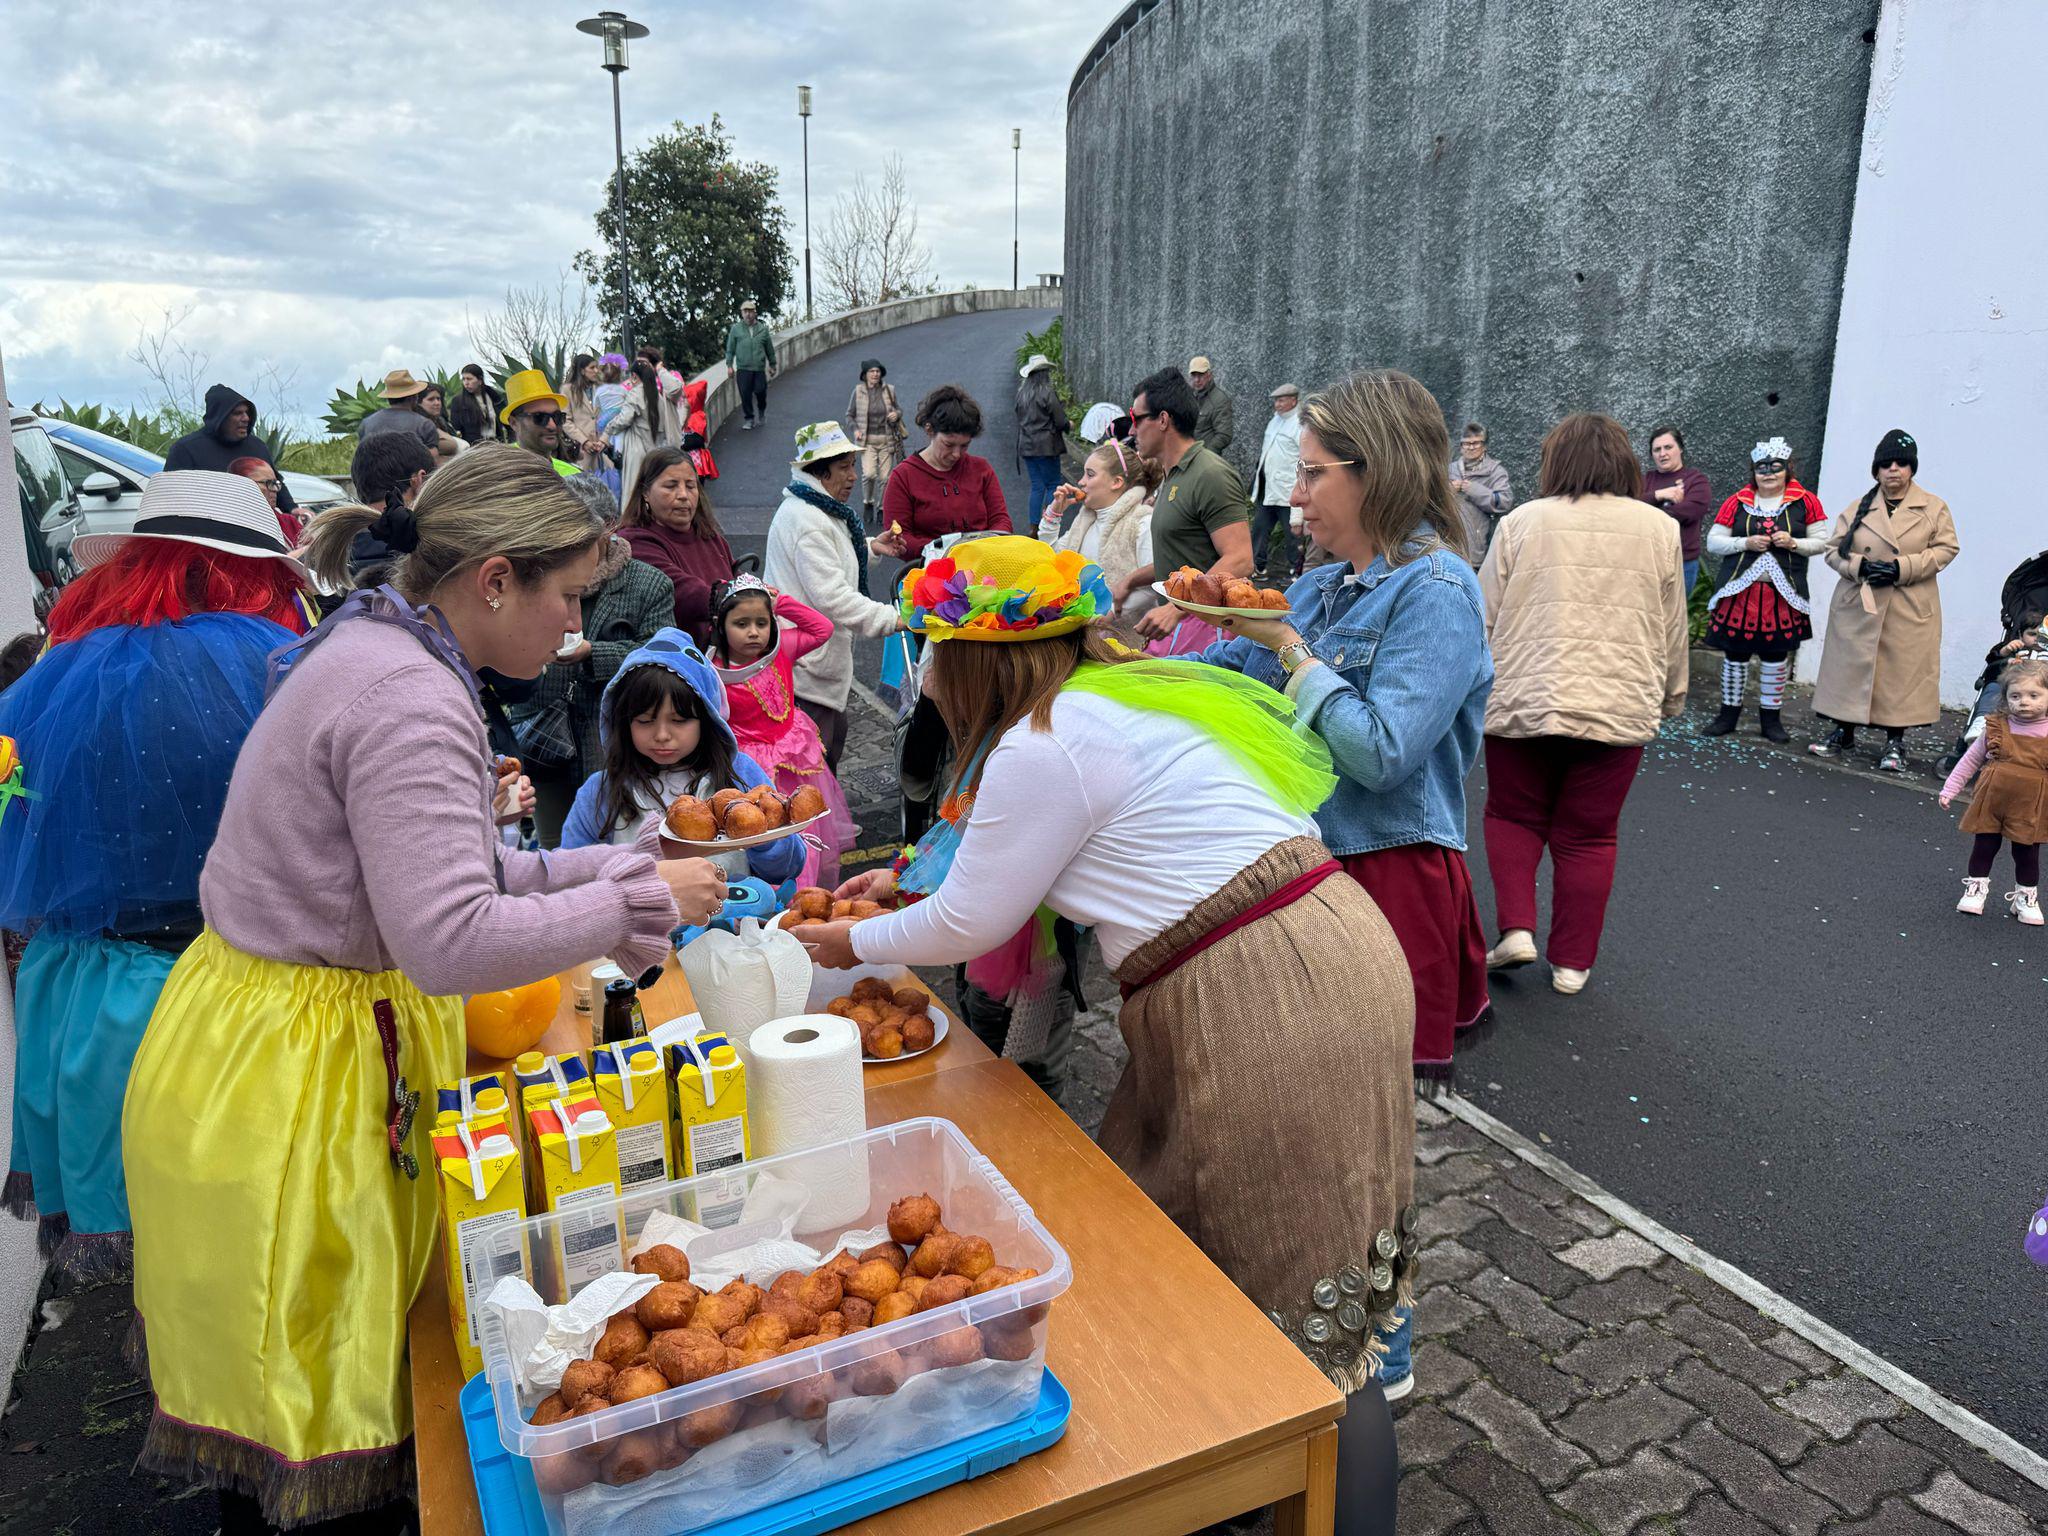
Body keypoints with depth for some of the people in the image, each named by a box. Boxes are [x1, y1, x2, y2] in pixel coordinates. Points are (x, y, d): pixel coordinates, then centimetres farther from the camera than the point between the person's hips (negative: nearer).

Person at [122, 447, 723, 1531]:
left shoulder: (375, 652, 7)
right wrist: (636, 902, -19)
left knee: (287, 1371, 22)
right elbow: (453, 944, -30)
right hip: (286, 1082, -9)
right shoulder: (413, 700, -25)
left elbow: (426, 867, 12)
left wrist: (596, 868, 4)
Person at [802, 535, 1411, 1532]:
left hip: (1271, 1004, -10)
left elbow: (968, 926, -5)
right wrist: (908, 877, 31)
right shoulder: (1119, 697, 14)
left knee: (1307, 1312, 2)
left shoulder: (1047, 743, -15)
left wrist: (854, 944, 12)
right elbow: (1021, 851, 29)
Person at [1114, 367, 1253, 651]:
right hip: (1176, 620, 9)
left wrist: (1175, 608, -28)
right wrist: (1130, 581, 18)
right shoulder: (1172, 477, 20)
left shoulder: (1211, 476, -13)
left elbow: (1239, 561, -22)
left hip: (1202, 623, -9)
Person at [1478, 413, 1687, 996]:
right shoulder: (1660, 528, 4)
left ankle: (1515, 927, 3)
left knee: (1513, 816, 17)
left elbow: (1483, 620, 1)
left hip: (1524, 702, -1)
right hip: (1619, 707, 1)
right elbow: (1673, 632, 10)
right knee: (1588, 837, 11)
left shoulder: (1521, 522, -1)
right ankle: (1572, 962, 16)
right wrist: (1670, 698, 24)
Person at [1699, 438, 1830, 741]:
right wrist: (1746, 543, -11)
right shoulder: (1737, 502, 4)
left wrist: (1792, 543, -11)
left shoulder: (1805, 502, 4)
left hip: (1782, 593, 0)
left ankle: (1770, 718, 15)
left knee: (1775, 655, 5)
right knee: (1735, 653, 4)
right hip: (1739, 590, 0)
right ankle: (1729, 713, 16)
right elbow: (1713, 543, 4)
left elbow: (1821, 541, 7)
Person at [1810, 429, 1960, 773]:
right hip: (1858, 607, 1)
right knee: (1851, 667, 4)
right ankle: (1843, 732, 18)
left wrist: (1901, 568, -15)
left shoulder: (1934, 507, 4)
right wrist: (1861, 566, -15)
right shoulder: (1859, 509, 6)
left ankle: (1895, 742, 11)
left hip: (1910, 611, -1)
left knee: (1903, 672, 0)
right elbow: (1834, 550, 6)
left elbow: (1946, 548, -1)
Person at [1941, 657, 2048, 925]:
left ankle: (2026, 897, 29)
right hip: (1991, 803, 1)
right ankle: (1976, 889, 29)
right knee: (1984, 847, 12)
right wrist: (1950, 789, 5)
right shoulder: (1996, 728, -5)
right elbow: (1971, 759, 4)